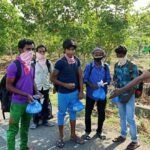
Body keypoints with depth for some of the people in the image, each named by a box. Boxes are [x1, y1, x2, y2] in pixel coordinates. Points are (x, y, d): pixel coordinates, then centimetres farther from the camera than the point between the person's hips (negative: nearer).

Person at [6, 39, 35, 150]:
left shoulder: (31, 66, 5)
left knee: (25, 126, 22)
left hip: (29, 102, 7)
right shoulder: (14, 66, -17)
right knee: (13, 129, 5)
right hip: (17, 103, -7)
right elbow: (9, 86, -17)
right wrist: (26, 95, -20)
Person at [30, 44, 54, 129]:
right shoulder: (33, 63, -7)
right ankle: (35, 122, 20)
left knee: (46, 104, 12)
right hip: (36, 87, -3)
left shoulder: (48, 62, 2)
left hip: (46, 86, 3)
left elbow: (52, 73, 9)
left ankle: (45, 120, 27)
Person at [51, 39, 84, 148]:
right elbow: (53, 78, -9)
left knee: (73, 112, 16)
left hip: (75, 92, 5)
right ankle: (61, 137, 24)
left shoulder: (77, 61, -1)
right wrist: (65, 85, -16)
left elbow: (80, 76, 5)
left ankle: (73, 135, 32)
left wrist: (81, 91, 2)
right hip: (63, 93, -5)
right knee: (62, 113, 9)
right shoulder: (60, 62, -15)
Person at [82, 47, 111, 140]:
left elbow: (109, 79, 1)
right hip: (90, 93, -2)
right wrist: (90, 85, -23)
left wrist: (104, 83, -20)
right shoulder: (89, 66, -5)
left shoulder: (106, 67, 0)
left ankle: (99, 131, 31)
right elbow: (84, 79, -6)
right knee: (88, 113, 8)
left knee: (102, 114, 12)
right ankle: (87, 131, 27)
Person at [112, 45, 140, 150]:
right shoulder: (116, 66, 4)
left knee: (130, 118, -1)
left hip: (129, 95, -5)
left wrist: (128, 96, -16)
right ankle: (123, 135, 32)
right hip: (119, 95, 5)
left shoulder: (132, 66, -13)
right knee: (122, 116, 16)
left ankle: (135, 141, 12)